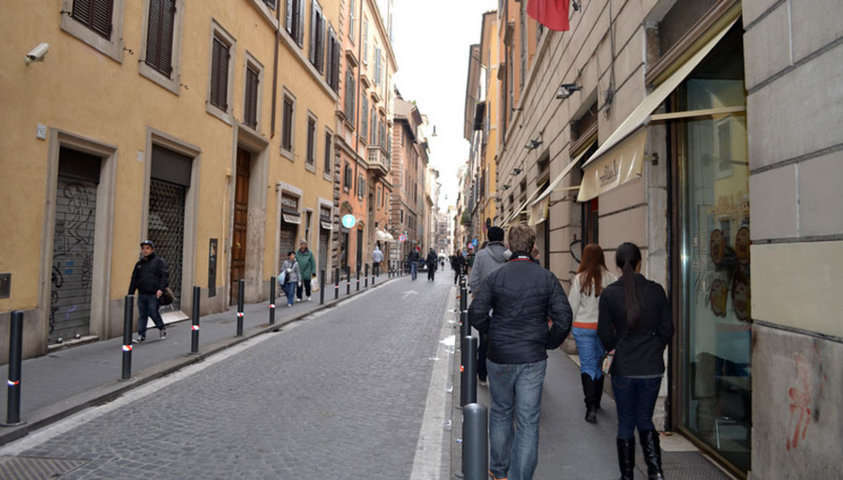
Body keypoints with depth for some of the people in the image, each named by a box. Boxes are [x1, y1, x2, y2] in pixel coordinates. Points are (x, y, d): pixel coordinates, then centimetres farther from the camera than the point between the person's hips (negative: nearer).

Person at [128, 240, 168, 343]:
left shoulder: (159, 261, 0)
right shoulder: (139, 263, 15)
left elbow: (165, 276, -8)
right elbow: (134, 280, 18)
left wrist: (161, 289, -20)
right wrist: (130, 294, 13)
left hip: (154, 294, -5)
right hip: (142, 294, 5)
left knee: (153, 313, -2)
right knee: (142, 315, 5)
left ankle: (162, 328, 23)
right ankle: (141, 335, 11)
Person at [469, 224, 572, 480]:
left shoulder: (495, 277, -6)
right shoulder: (547, 278, -4)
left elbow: (476, 313, -10)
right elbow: (563, 317, -8)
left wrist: (493, 334, 6)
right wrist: (549, 343, 6)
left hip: (499, 357, 0)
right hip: (533, 359, 0)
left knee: (500, 413, 19)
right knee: (528, 421, 7)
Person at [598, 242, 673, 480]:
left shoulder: (609, 293, -10)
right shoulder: (656, 290, -6)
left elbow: (605, 336, -6)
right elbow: (667, 330, 0)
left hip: (623, 368, -2)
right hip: (652, 368, 2)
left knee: (625, 424, 13)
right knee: (645, 420, 20)